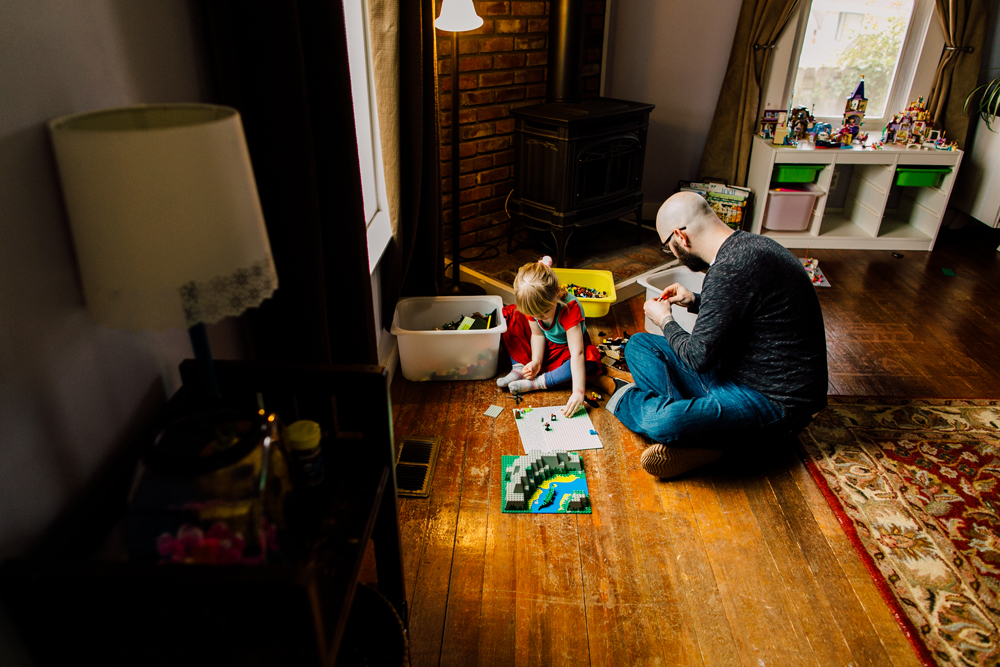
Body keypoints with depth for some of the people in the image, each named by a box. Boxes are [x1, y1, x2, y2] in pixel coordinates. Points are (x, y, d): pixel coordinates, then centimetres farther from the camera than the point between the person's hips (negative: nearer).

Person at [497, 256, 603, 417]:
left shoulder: (570, 308, -39)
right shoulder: (532, 304, -24)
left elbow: (577, 354, -44)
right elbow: (537, 334, -10)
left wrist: (578, 392, -50)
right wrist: (535, 361, -27)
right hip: (544, 346, 4)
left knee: (589, 360, -37)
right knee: (510, 318, -11)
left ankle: (537, 383, -31)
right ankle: (519, 368, -17)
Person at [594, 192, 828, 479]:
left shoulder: (731, 268, -26)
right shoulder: (746, 245, 5)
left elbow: (698, 357, -20)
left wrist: (664, 319, -2)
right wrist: (695, 302, 14)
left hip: (774, 402, -10)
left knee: (663, 423, -33)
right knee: (638, 345, 10)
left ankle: (625, 396, 0)